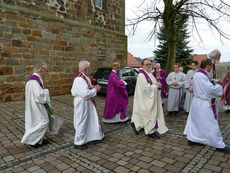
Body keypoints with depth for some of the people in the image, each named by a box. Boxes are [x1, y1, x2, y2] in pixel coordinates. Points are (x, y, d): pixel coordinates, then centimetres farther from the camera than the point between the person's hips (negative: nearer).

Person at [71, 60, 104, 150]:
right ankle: (78, 143, 17)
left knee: (89, 120, 22)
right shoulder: (80, 79, -25)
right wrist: (95, 90, -15)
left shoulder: (83, 77, 8)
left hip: (86, 103, 10)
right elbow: (85, 94, -30)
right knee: (82, 122, 2)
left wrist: (93, 88, 2)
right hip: (82, 103, -10)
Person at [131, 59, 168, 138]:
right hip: (146, 98, -10)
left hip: (151, 98, 10)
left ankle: (135, 124, 30)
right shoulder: (141, 75, -16)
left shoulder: (150, 74, 14)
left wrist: (157, 84, -4)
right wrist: (156, 86, -15)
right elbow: (145, 88, -23)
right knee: (149, 114, -1)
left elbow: (153, 84, 18)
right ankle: (150, 131, 13)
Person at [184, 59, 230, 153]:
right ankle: (219, 145, 16)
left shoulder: (197, 74, 11)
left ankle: (192, 139, 26)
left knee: (196, 121, 16)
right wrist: (219, 86, -2)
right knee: (210, 124, 2)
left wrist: (215, 86, 11)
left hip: (198, 101, 10)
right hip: (203, 104, -10)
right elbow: (211, 88, -20)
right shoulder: (201, 75, -22)